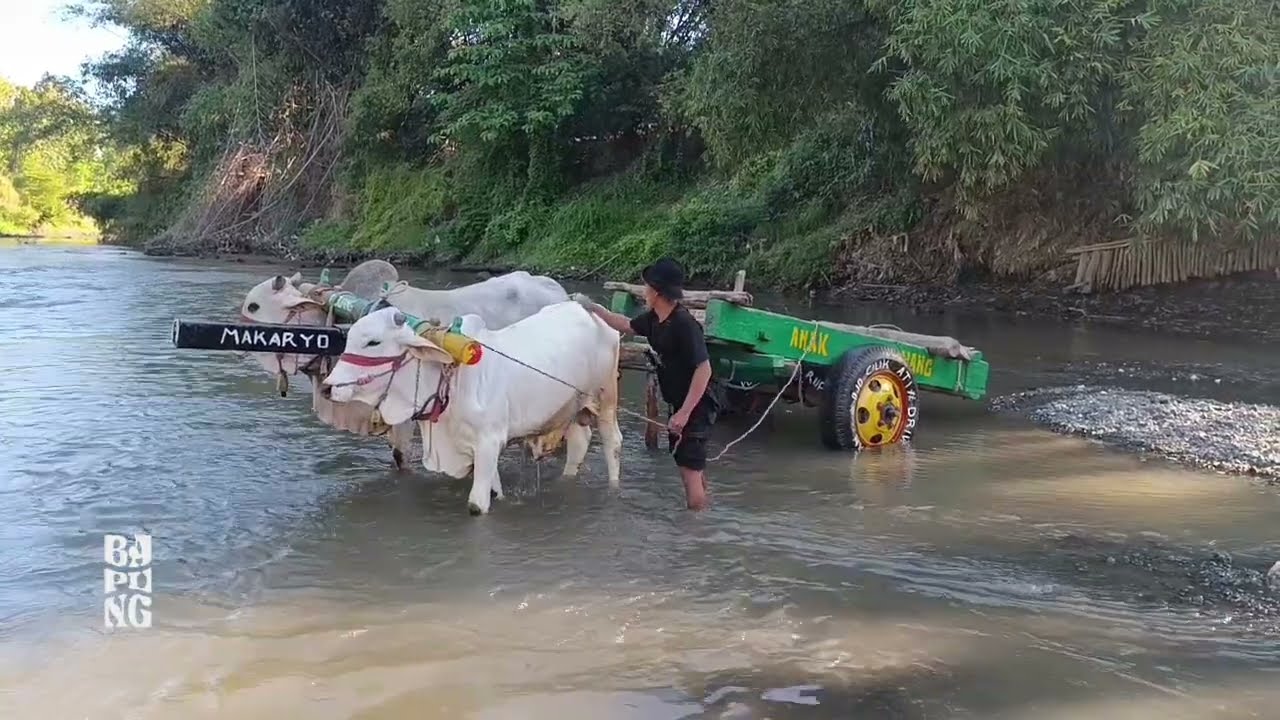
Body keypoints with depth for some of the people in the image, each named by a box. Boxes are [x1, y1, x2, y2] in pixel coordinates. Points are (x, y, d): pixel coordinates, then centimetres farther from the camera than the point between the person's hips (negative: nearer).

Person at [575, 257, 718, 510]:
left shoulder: (684, 324, -23)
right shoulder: (654, 319, 3)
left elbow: (704, 369, -26)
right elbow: (627, 325, 24)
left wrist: (684, 412, -27)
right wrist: (592, 307, 26)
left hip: (694, 407, -9)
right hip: (678, 405, 9)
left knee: (691, 471, -6)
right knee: (694, 468, 19)